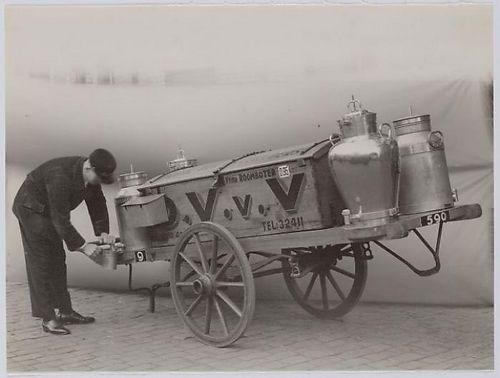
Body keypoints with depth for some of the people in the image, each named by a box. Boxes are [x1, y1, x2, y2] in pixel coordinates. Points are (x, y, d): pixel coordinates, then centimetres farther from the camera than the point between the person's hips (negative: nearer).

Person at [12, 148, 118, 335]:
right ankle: (48, 319, -7)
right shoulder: (61, 177, -37)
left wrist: (102, 232, -12)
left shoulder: (91, 175, -12)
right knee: (40, 263, -10)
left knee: (57, 262, 11)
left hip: (48, 211, 9)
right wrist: (82, 246, -31)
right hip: (30, 209, -9)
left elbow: (97, 203, 0)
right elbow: (60, 220, -34)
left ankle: (66, 312, 17)